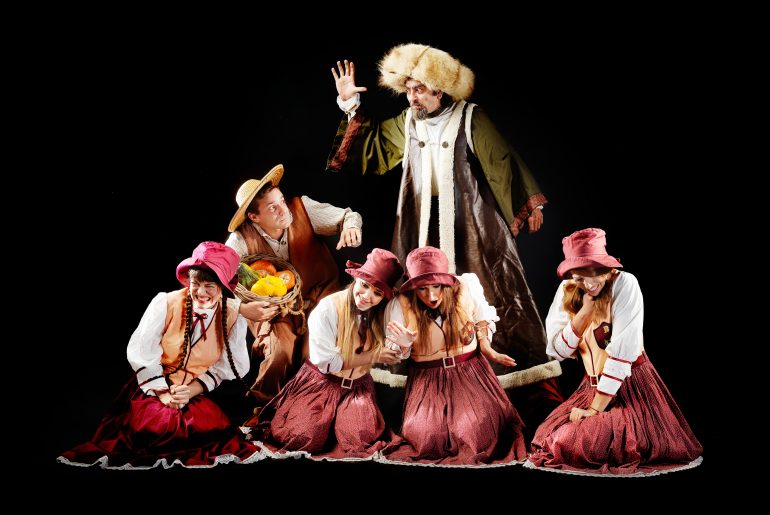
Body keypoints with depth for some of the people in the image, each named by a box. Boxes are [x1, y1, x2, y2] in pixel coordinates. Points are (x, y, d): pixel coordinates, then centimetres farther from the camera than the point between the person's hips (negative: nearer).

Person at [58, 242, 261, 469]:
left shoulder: (233, 316, -6)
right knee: (150, 425, -29)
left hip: (201, 393, 2)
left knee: (212, 425, -25)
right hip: (156, 386, -2)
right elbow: (140, 352, -10)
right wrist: (165, 391, -17)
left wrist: (193, 390, -18)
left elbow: (229, 365, -5)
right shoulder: (165, 303, -10)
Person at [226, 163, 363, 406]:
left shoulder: (302, 208, -16)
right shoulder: (242, 240, -19)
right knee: (280, 354, -25)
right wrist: (242, 309, -29)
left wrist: (350, 226, -34)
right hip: (273, 309, -1)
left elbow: (347, 216, -9)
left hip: (319, 296, 1)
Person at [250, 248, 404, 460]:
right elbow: (327, 362, -17)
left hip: (358, 386, 3)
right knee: (305, 439, -19)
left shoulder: (383, 313, -7)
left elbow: (392, 356, -5)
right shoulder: (327, 310, -19)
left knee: (362, 438, -21)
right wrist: (373, 355, -15)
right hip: (321, 383, -3)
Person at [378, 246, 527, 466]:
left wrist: (486, 348, -3)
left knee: (479, 431, -17)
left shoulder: (467, 286, -12)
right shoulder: (401, 304, -13)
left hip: (469, 371, 0)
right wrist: (403, 344, -25)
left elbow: (481, 319, 11)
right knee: (427, 436, -17)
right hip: (428, 379, 0)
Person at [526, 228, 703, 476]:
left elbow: (622, 350, -22)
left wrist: (595, 409, -20)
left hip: (629, 385, -5)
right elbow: (556, 351, -5)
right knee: (553, 442, -7)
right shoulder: (567, 291, -2)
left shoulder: (625, 284, -17)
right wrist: (585, 309, -18)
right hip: (591, 386, 6)